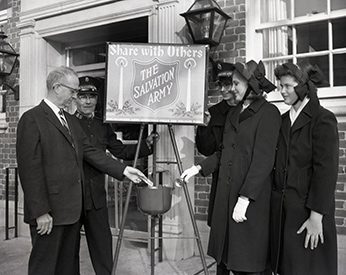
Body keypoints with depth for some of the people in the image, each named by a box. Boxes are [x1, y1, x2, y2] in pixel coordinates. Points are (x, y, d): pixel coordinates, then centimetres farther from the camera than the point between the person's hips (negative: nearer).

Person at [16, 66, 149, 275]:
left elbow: (90, 152, 13)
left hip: (72, 209, 8)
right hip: (49, 213, -8)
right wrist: (40, 212, -18)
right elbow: (30, 169, -16)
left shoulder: (71, 121, 14)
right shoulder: (32, 119, -11)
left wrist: (123, 170, 5)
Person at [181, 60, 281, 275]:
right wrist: (199, 168, 7)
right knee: (224, 257, 12)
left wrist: (245, 199, -18)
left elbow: (263, 160, -15)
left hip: (252, 199, -7)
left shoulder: (268, 113, -9)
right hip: (226, 195, 7)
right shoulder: (233, 113, 14)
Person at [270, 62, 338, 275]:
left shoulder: (323, 119, -8)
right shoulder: (284, 120, 11)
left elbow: (326, 170, -14)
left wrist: (316, 216, -17)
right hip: (282, 209, 6)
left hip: (307, 209, -6)